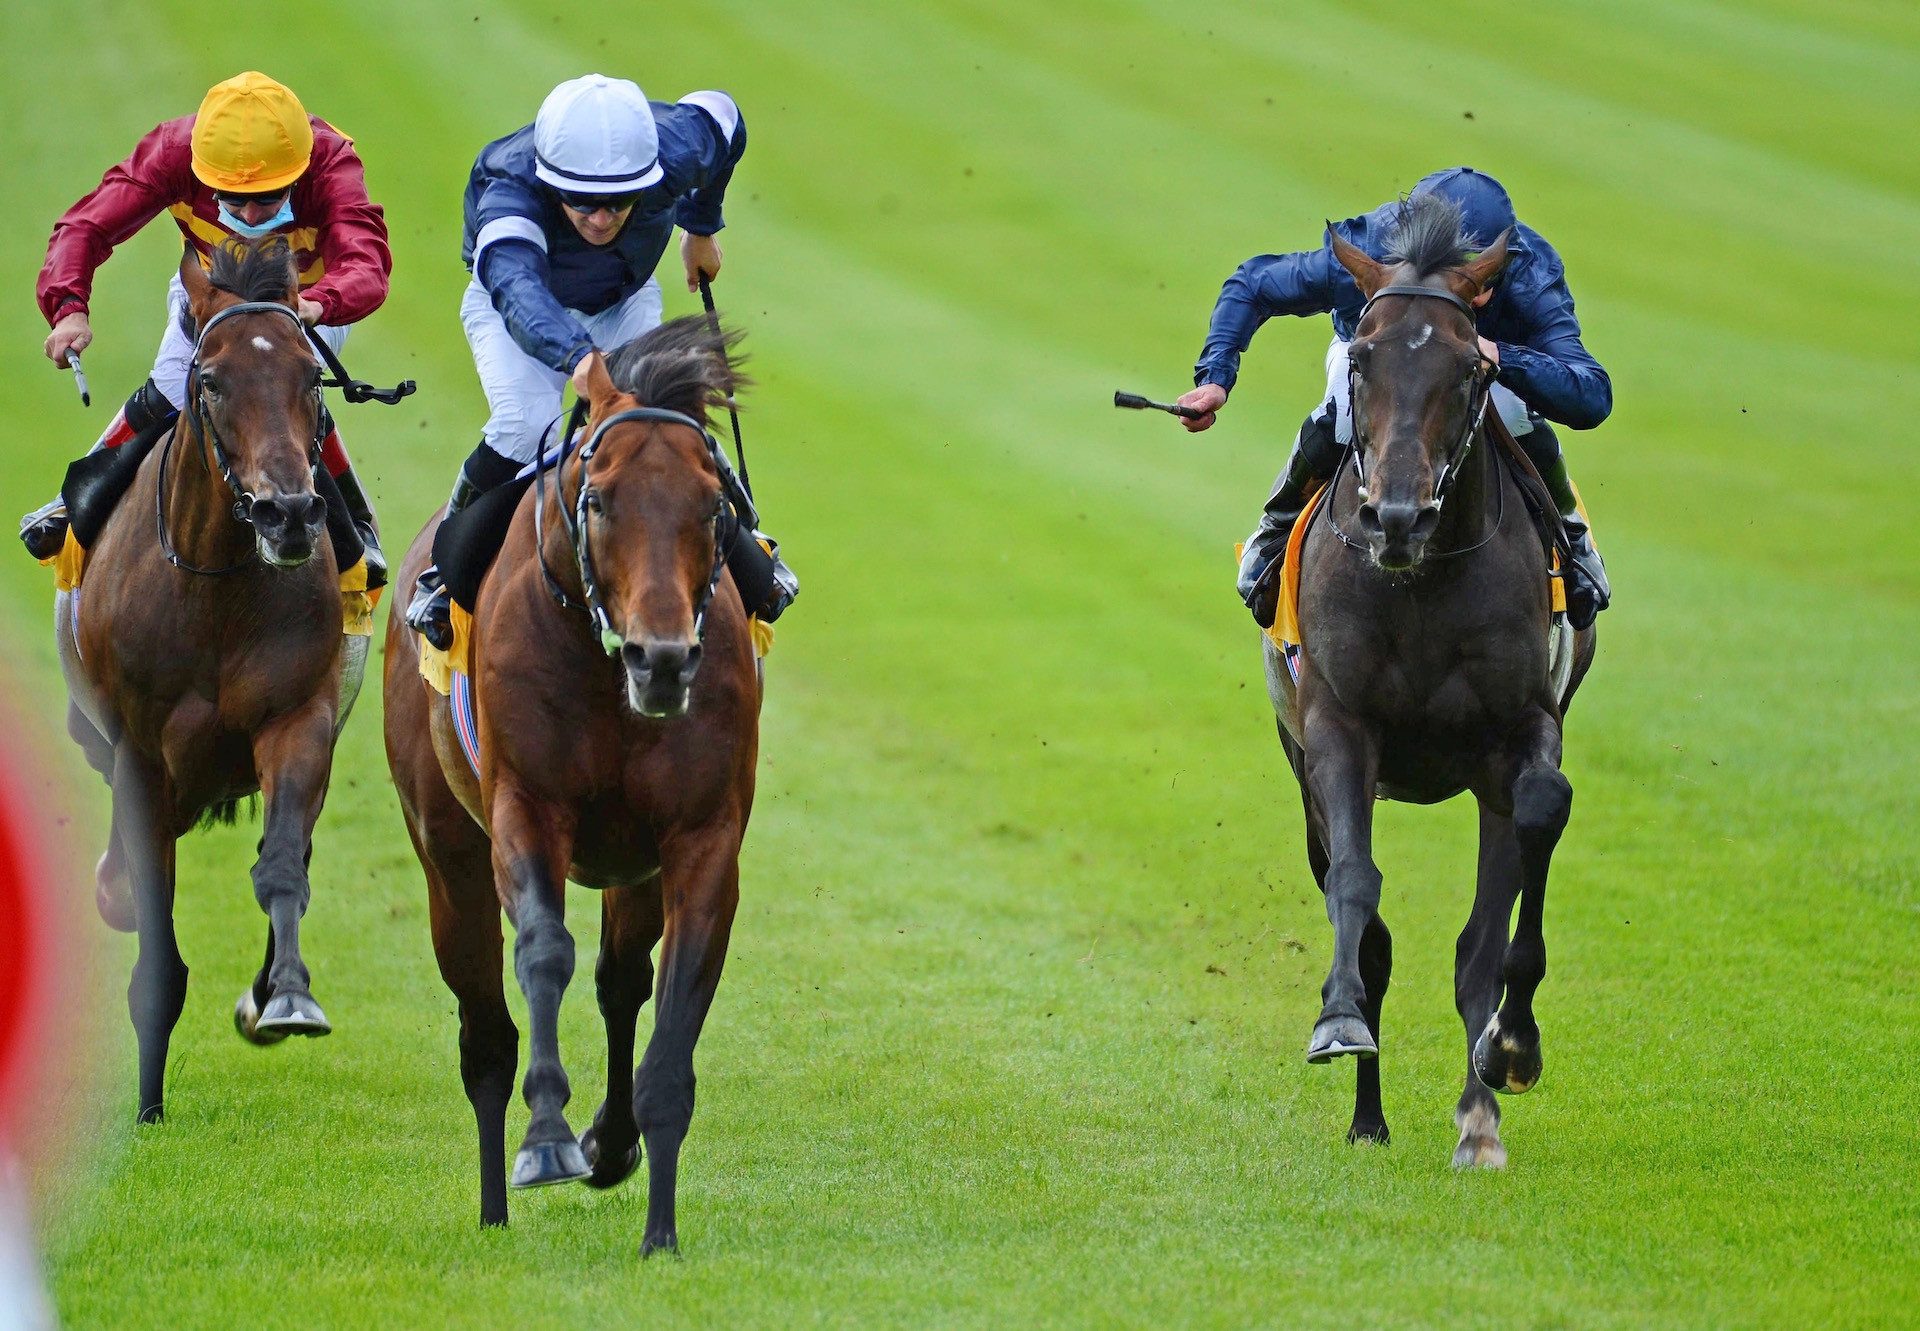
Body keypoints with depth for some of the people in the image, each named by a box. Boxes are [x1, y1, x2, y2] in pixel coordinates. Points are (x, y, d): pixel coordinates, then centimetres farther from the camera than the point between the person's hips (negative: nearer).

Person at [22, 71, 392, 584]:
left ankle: (354, 523, -2)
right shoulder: (174, 152, -35)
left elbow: (367, 266, -54)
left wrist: (318, 305, -77)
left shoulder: (331, 163, -40)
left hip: (311, 296, -2)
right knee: (168, 394, -13)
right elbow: (85, 227, -37)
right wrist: (69, 306, -56)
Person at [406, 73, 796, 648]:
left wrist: (702, 227, 8)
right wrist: (577, 354, -86)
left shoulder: (676, 149, -35)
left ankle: (738, 547, 9)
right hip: (514, 305, -3)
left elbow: (719, 113, -9)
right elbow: (517, 287, -65)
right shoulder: (508, 190, -45)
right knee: (525, 425, -28)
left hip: (623, 301, 3)